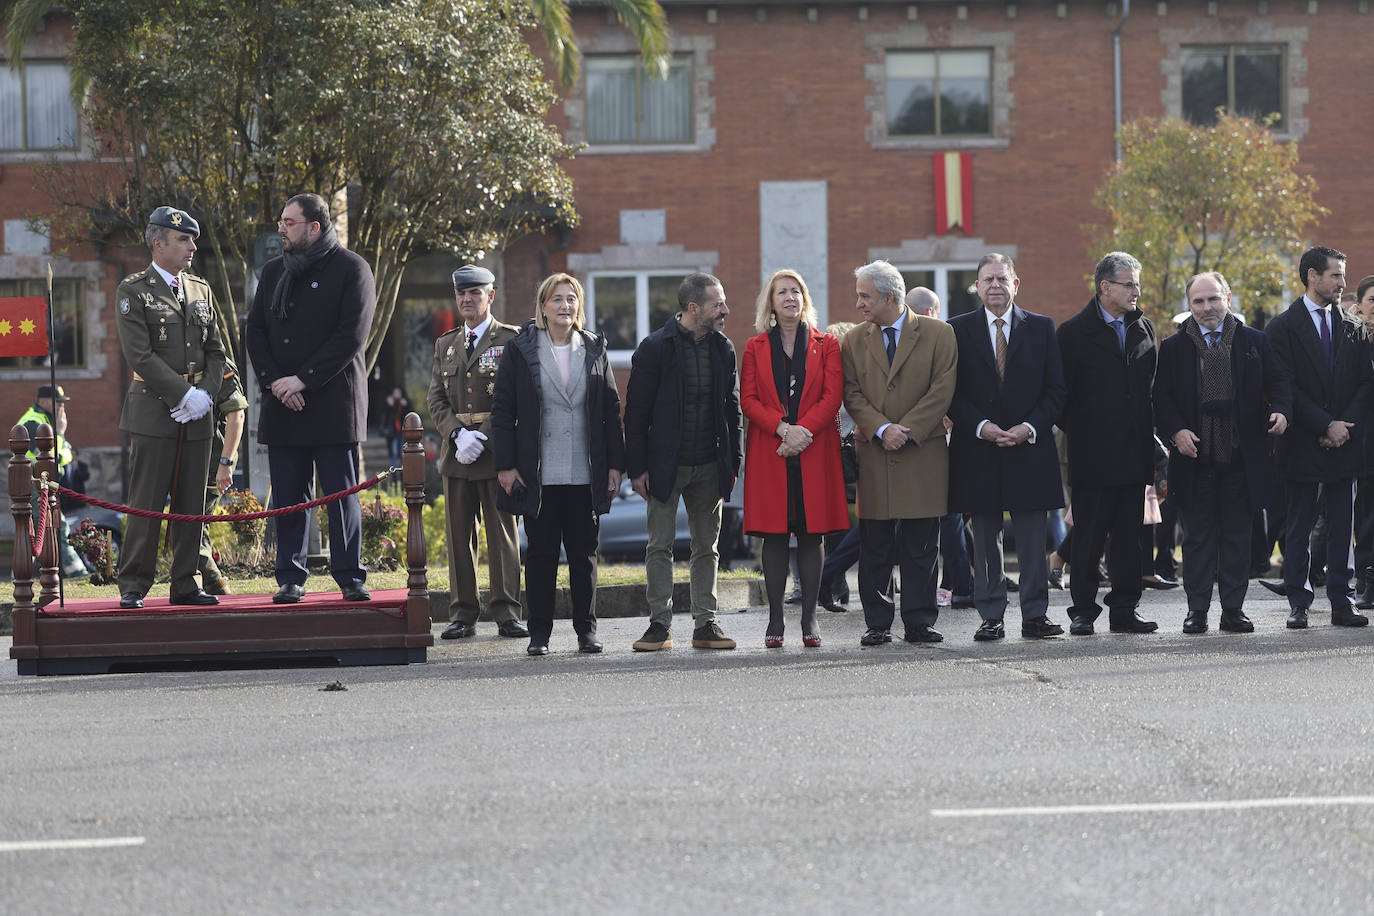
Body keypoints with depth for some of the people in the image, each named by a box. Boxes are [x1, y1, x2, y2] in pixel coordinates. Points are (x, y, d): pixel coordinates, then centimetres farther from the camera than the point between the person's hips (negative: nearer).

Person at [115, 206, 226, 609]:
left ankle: (185, 585, 12)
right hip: (153, 413, -5)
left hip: (197, 415, 5)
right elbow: (139, 355, -11)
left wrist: (205, 395, -4)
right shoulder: (133, 291, -3)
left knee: (191, 505, 6)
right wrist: (183, 395, -15)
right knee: (146, 503, -5)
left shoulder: (201, 290, 14)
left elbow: (216, 350, 13)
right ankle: (133, 587, 1)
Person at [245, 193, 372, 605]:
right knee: (287, 498, 4)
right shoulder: (274, 272, 15)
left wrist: (303, 380, -15)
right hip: (282, 402, 5)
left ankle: (350, 577, 3)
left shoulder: (351, 269, -3)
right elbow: (256, 331, 12)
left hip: (333, 400, -5)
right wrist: (273, 382, -5)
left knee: (342, 494, -2)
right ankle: (291, 578, 8)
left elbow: (351, 336, -11)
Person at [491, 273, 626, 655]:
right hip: (539, 476, -2)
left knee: (584, 553, 6)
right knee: (541, 553, 2)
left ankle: (587, 630, 14)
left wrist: (615, 465, 4)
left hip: (585, 476, 2)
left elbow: (611, 410, 9)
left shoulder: (594, 349, 8)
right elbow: (503, 410, 1)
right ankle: (539, 634, 8)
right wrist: (505, 465, -5)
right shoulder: (521, 350, 1)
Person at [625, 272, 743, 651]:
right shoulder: (655, 347, -7)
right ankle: (660, 625, 6)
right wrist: (637, 467, -9)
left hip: (709, 465, 4)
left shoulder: (723, 348, 6)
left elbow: (732, 408, 13)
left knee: (707, 547, 7)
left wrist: (733, 462, 7)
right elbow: (636, 412, -5)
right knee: (659, 546, 0)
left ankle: (705, 624, 12)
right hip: (666, 464, -4)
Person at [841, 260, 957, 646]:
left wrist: (906, 431, -11)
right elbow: (852, 394, 4)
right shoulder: (853, 342, 10)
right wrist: (882, 429, -12)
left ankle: (919, 622, 8)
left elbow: (942, 390, -4)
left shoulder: (938, 334, 2)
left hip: (924, 454, -2)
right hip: (873, 455, 2)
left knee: (921, 546, 1)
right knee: (875, 548, 1)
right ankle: (878, 624, 7)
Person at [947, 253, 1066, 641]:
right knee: (985, 540, 4)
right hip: (978, 451, 0)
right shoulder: (958, 330, 5)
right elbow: (951, 391, 2)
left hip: (1030, 448, 0)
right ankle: (991, 617, 9)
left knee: (1032, 539, 0)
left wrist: (1029, 427, -9)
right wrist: (980, 427, -12)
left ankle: (1035, 616, 6)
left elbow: (1055, 389, 5)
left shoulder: (1041, 328, 7)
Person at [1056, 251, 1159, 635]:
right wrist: (1078, 432, -4)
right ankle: (1082, 611, 6)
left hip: (1134, 454, 5)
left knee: (1129, 536, 7)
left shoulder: (1144, 328, 12)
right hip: (1093, 456, -5)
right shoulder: (1074, 333, -3)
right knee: (1088, 536, -1)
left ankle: (1124, 610, 12)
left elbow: (1152, 384, 15)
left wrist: (1147, 432, 7)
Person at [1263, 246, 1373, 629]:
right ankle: (1299, 604, 6)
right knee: (1298, 529, 1)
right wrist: (1326, 425, -13)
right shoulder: (1282, 328, -2)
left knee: (1342, 527, 4)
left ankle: (1341, 603, 8)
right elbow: (1286, 388, -9)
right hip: (1303, 446, -4)